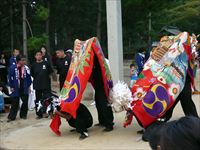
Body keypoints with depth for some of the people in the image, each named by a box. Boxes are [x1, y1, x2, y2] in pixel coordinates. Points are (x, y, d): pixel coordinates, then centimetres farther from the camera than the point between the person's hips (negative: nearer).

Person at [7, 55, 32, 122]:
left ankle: (23, 114, 26)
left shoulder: (26, 68, -5)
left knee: (25, 102, 9)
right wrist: (11, 87, -4)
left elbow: (28, 78, 5)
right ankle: (11, 116, 12)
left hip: (24, 88, 3)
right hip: (16, 89, -2)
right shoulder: (12, 68, -11)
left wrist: (28, 85, 3)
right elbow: (10, 77, -4)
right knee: (15, 103, 3)